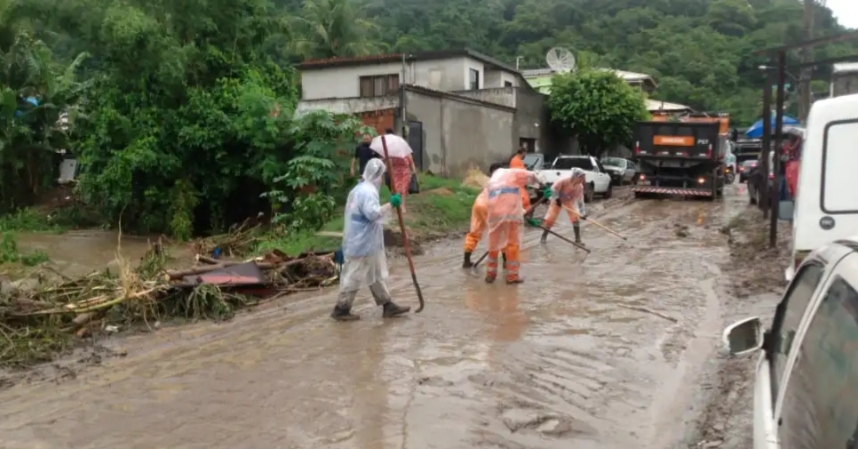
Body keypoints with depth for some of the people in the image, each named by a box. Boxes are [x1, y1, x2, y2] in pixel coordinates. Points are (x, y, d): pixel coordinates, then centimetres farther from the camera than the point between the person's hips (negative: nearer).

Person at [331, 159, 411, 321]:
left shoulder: (361, 189, 15)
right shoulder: (368, 191, -19)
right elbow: (373, 213, -30)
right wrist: (391, 204, -24)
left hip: (367, 242, 11)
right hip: (362, 243, -11)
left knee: (378, 274, 15)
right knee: (354, 276, -1)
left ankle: (388, 305, 22)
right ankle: (341, 309, 10)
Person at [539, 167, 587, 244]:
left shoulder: (580, 186, -18)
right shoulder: (564, 181, -35)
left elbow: (580, 200, -15)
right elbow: (553, 189, -26)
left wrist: (582, 212, -20)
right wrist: (556, 199, -28)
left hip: (570, 201, 4)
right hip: (558, 200, -4)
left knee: (575, 218, -9)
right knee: (550, 218, -4)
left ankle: (578, 239, 0)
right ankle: (544, 236, 15)